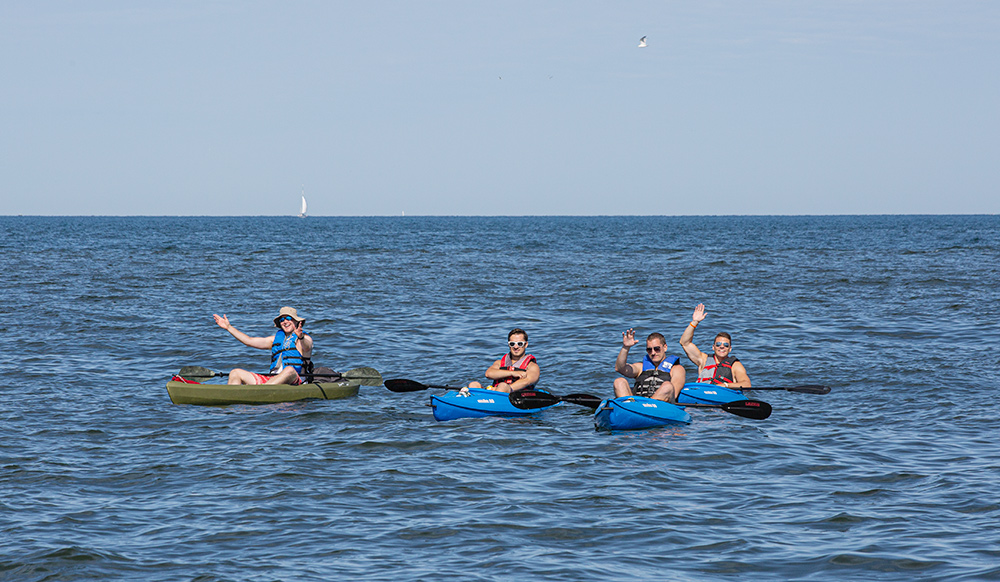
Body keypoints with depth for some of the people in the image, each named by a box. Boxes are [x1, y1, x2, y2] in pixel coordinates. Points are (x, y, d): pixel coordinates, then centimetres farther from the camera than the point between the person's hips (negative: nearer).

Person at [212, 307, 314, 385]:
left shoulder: (306, 339, 5)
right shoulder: (276, 339, 24)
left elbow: (306, 346, -20)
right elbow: (250, 341, 22)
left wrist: (300, 337, -44)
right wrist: (229, 327, 20)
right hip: (272, 379, 6)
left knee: (289, 370, -40)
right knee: (236, 372, -5)